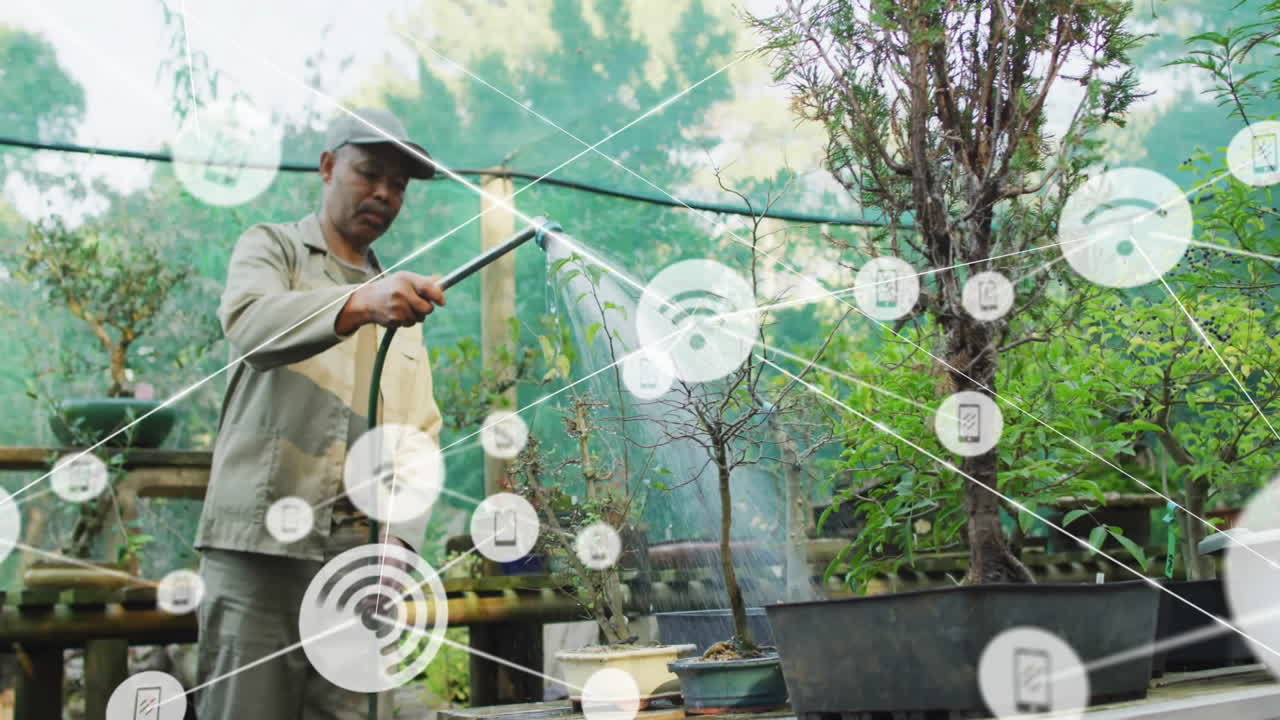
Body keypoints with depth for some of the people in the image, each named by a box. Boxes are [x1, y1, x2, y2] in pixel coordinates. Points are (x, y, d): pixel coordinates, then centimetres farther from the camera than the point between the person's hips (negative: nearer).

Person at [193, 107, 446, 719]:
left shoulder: (402, 298, 24)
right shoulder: (272, 247, 9)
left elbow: (421, 434, 17)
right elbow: (249, 321, -17)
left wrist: (401, 534, 0)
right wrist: (359, 303, -35)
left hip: (360, 553, 4)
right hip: (262, 541, -4)